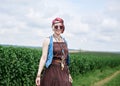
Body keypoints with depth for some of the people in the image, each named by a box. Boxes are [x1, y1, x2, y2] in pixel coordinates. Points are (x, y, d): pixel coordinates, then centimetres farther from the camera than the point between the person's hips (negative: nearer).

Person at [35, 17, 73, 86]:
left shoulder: (64, 41, 11)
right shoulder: (48, 40, -4)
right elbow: (43, 58, -11)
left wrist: (68, 74, 16)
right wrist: (38, 75, -17)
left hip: (64, 71, 5)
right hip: (52, 71, -5)